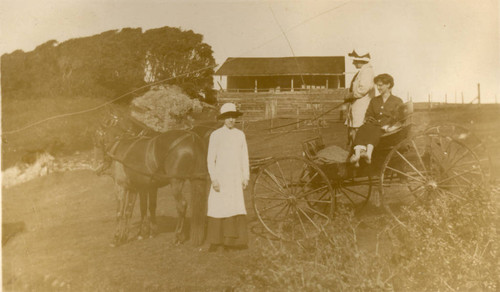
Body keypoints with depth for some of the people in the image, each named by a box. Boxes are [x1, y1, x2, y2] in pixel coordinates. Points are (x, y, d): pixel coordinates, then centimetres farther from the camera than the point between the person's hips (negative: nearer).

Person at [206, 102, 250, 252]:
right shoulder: (215, 135, -2)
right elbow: (210, 159, -3)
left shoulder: (240, 135, 9)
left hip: (236, 177, 3)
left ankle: (232, 240, 5)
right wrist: (213, 179, -10)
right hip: (220, 176, -3)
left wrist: (246, 178, 6)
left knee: (237, 208, -2)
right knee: (217, 206, 1)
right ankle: (215, 241, 12)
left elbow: (245, 158, 11)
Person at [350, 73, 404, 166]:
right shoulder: (374, 101, 29)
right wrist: (368, 120, -3)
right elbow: (368, 115, 22)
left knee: (374, 131, -38)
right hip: (375, 126, 3)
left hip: (386, 130, -3)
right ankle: (357, 154, -56)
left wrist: (388, 126, -13)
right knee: (363, 128, -33)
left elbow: (398, 118, 5)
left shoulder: (397, 101, 16)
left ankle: (368, 154, -63)